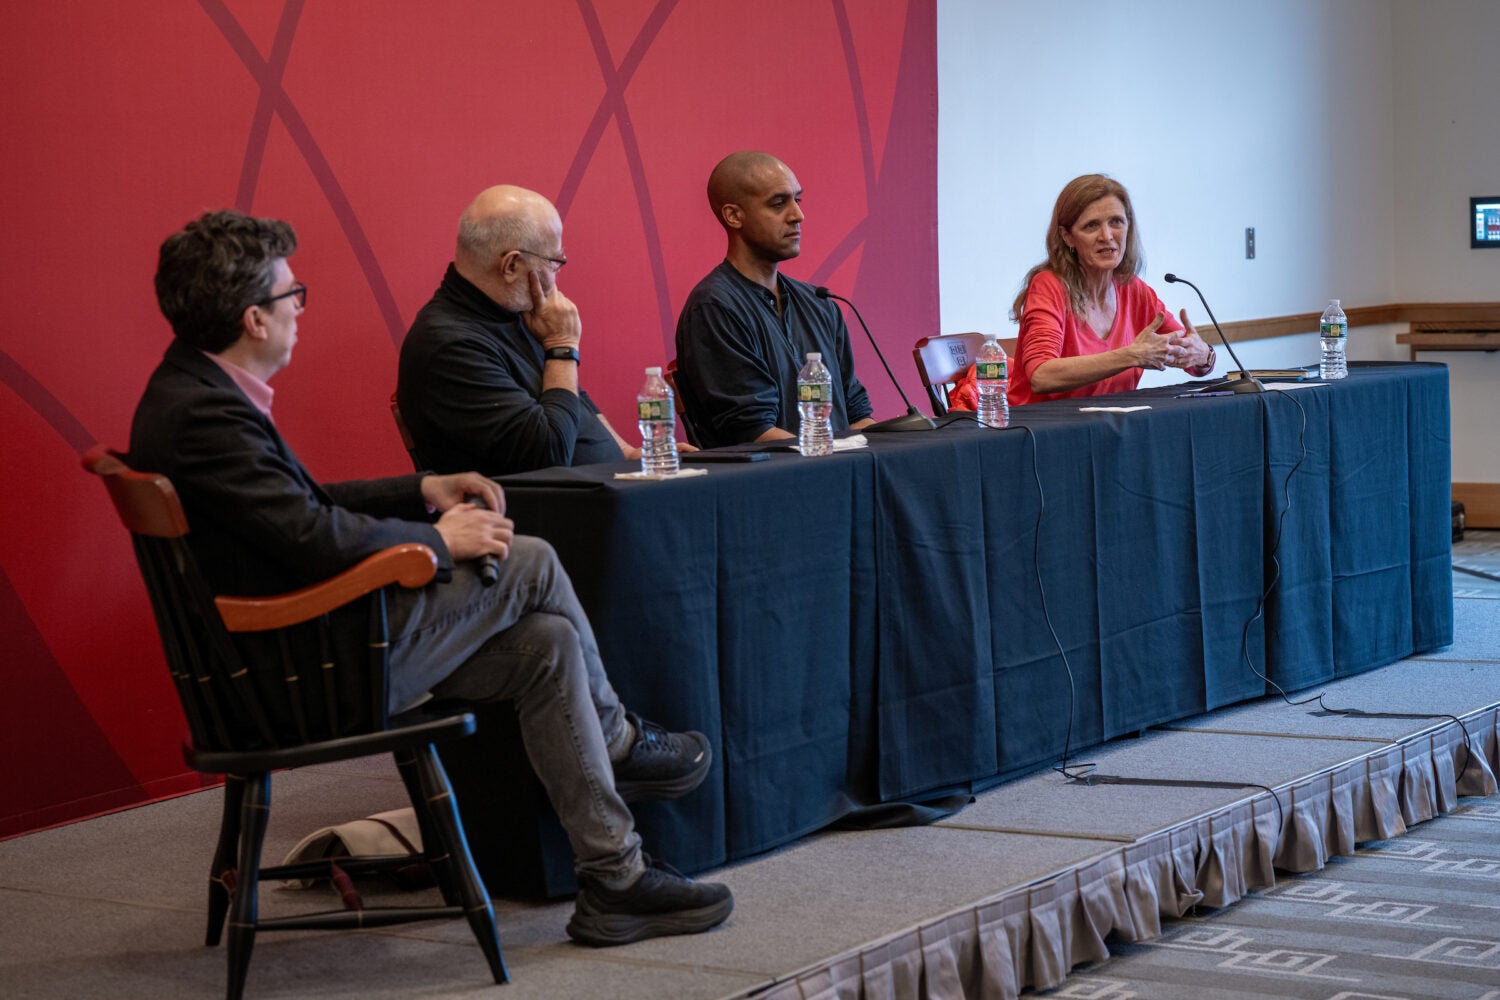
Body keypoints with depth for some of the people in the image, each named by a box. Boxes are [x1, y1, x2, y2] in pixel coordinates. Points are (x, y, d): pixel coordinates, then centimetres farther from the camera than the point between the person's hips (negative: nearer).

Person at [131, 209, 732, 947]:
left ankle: (614, 881, 10)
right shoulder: (202, 415, -23)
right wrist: (439, 541, -12)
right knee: (530, 562, -5)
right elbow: (313, 536, -28)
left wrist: (424, 492, 12)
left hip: (296, 653, 11)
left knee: (547, 645, 6)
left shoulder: (200, 393, 12)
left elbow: (303, 504, 21)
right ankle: (616, 740, 18)